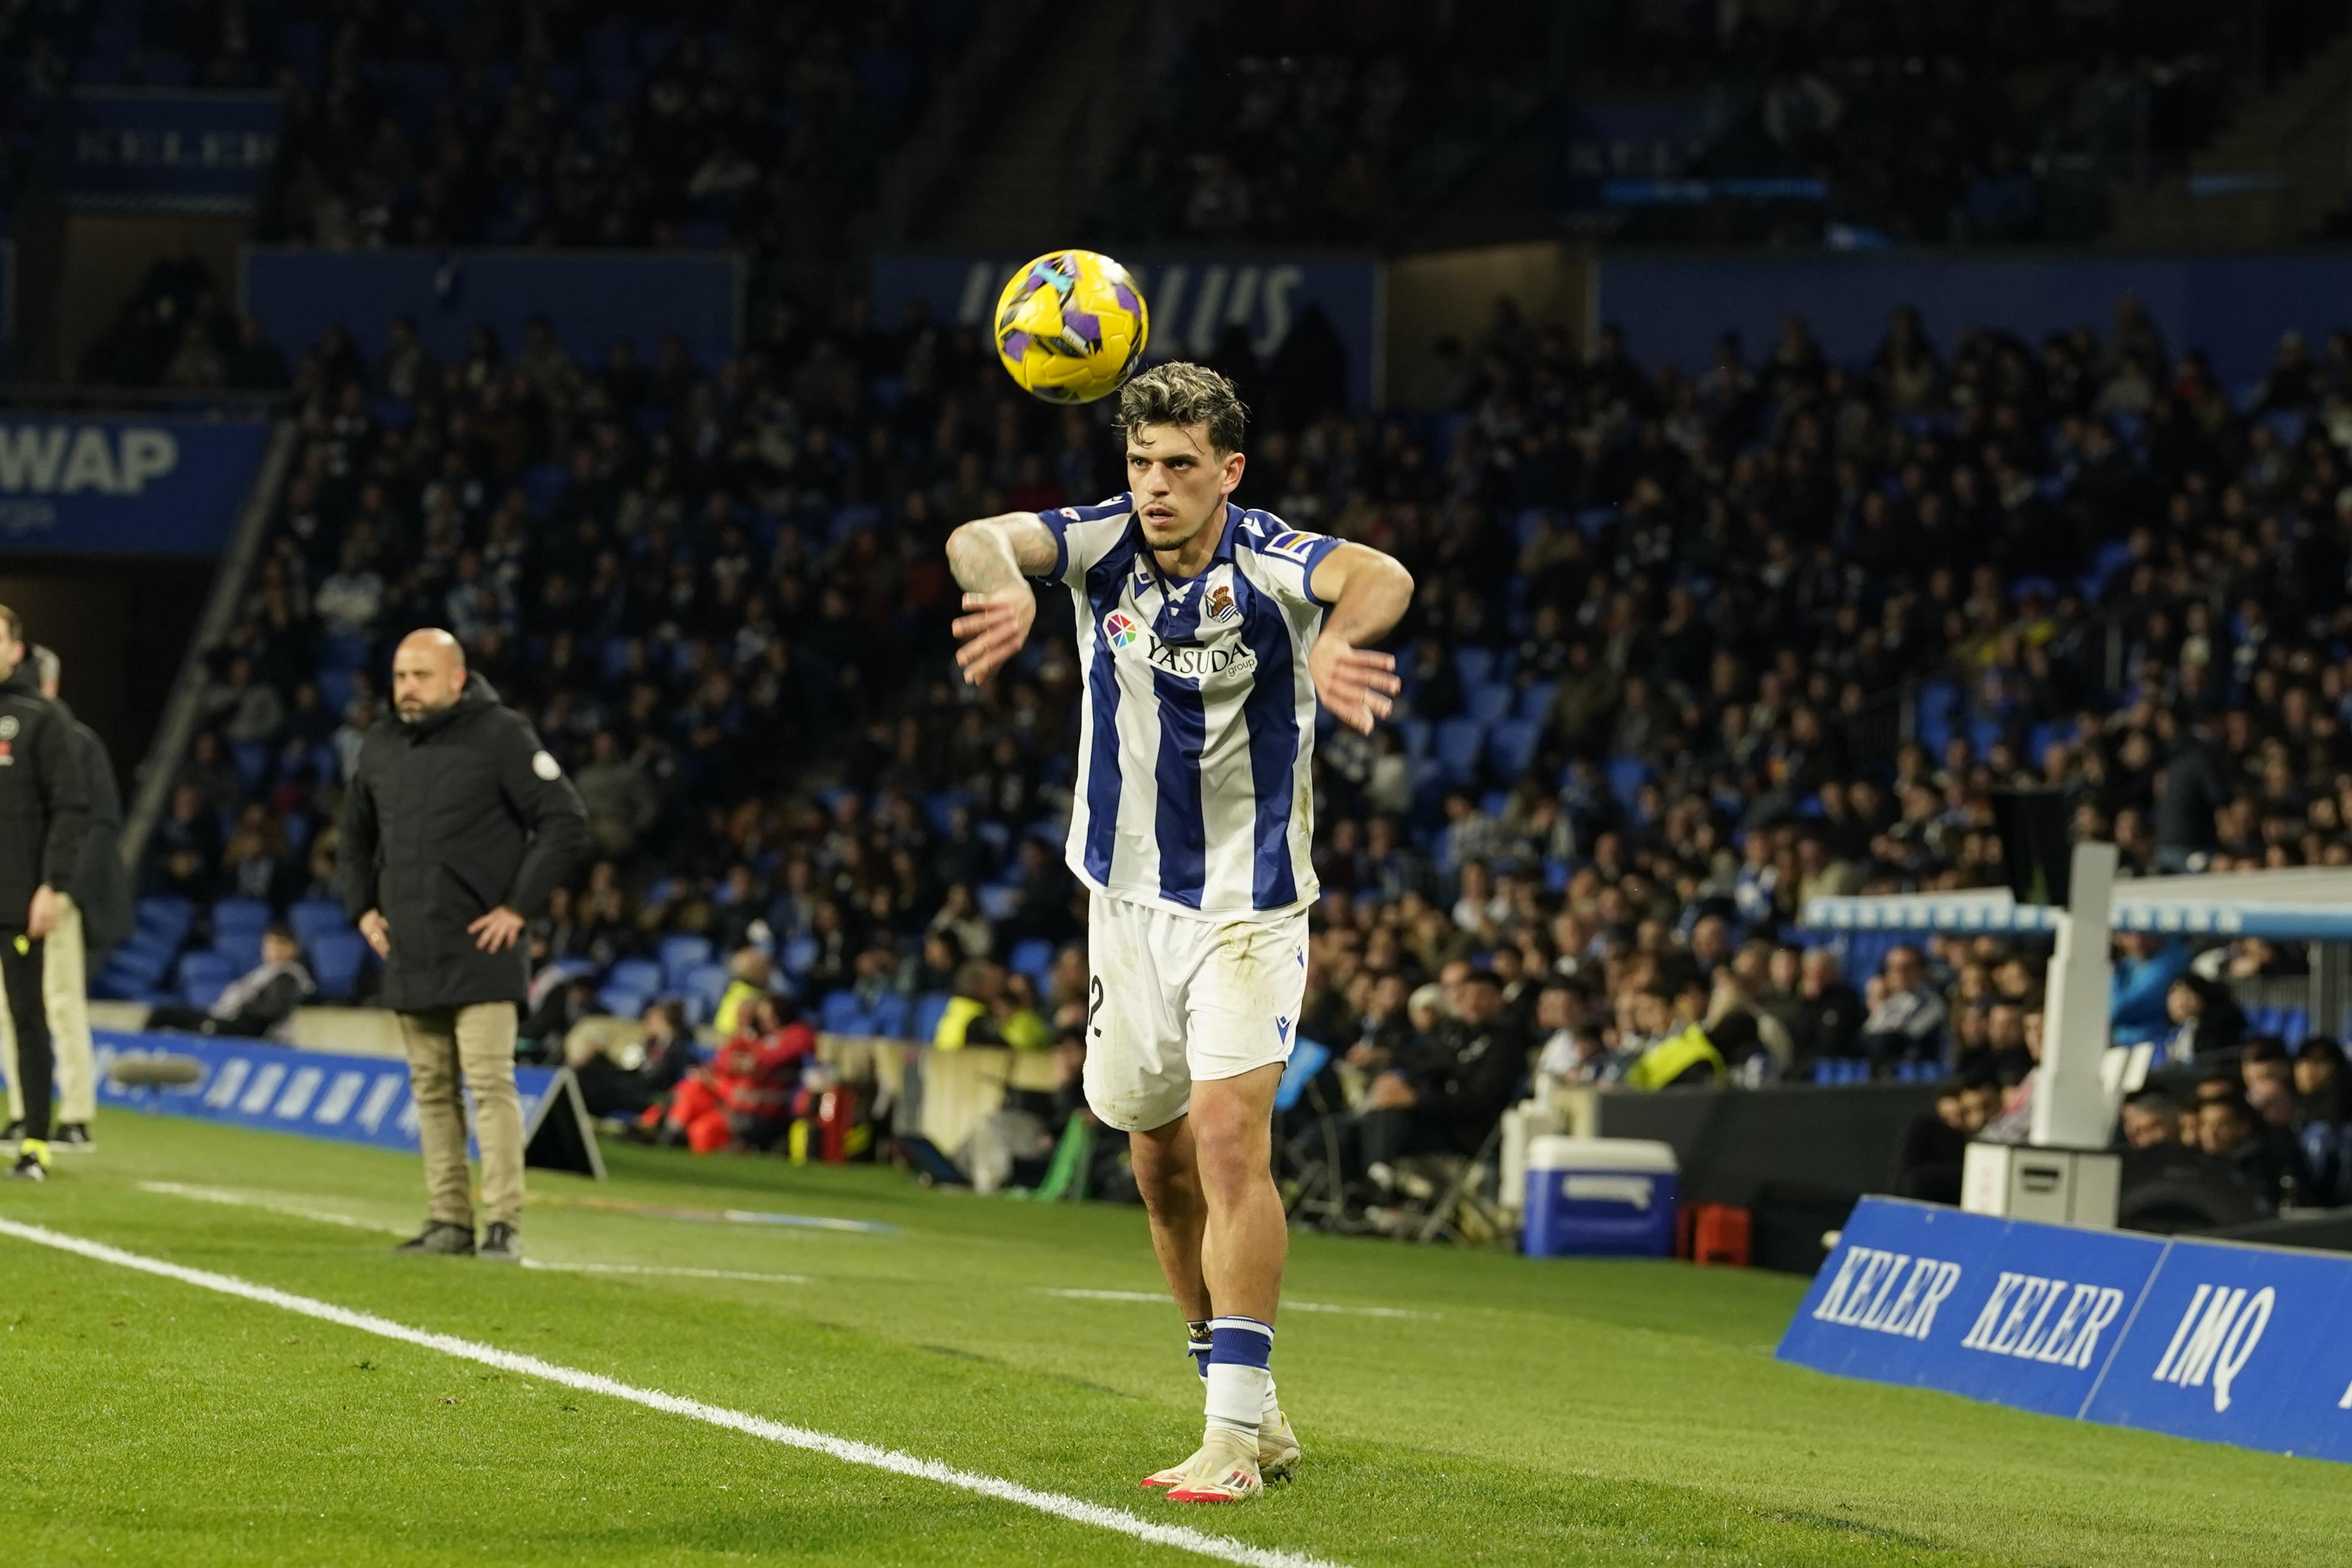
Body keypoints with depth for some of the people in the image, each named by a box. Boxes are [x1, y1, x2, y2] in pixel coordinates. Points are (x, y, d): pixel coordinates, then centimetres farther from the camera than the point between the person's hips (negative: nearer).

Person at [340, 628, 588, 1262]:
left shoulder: (501, 737, -7)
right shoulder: (380, 748, 11)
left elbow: (566, 824, -9)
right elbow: (355, 834, 28)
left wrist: (518, 907, -12)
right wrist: (363, 908, 15)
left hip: (480, 954, -6)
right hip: (408, 957, 6)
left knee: (490, 1082, -10)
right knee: (431, 1088, 8)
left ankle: (505, 1224, -9)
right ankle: (450, 1221, 13)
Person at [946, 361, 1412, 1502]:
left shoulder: (1266, 561, -18)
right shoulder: (1105, 544, -7)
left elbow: (1380, 578, -40)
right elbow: (979, 538, -26)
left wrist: (1340, 637, -64)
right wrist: (1005, 586, -51)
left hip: (1249, 904, -5)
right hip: (1129, 896, 5)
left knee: (1230, 1135, -19)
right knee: (1162, 1162, 12)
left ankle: (1234, 1431, -17)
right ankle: (1253, 1414, 26)